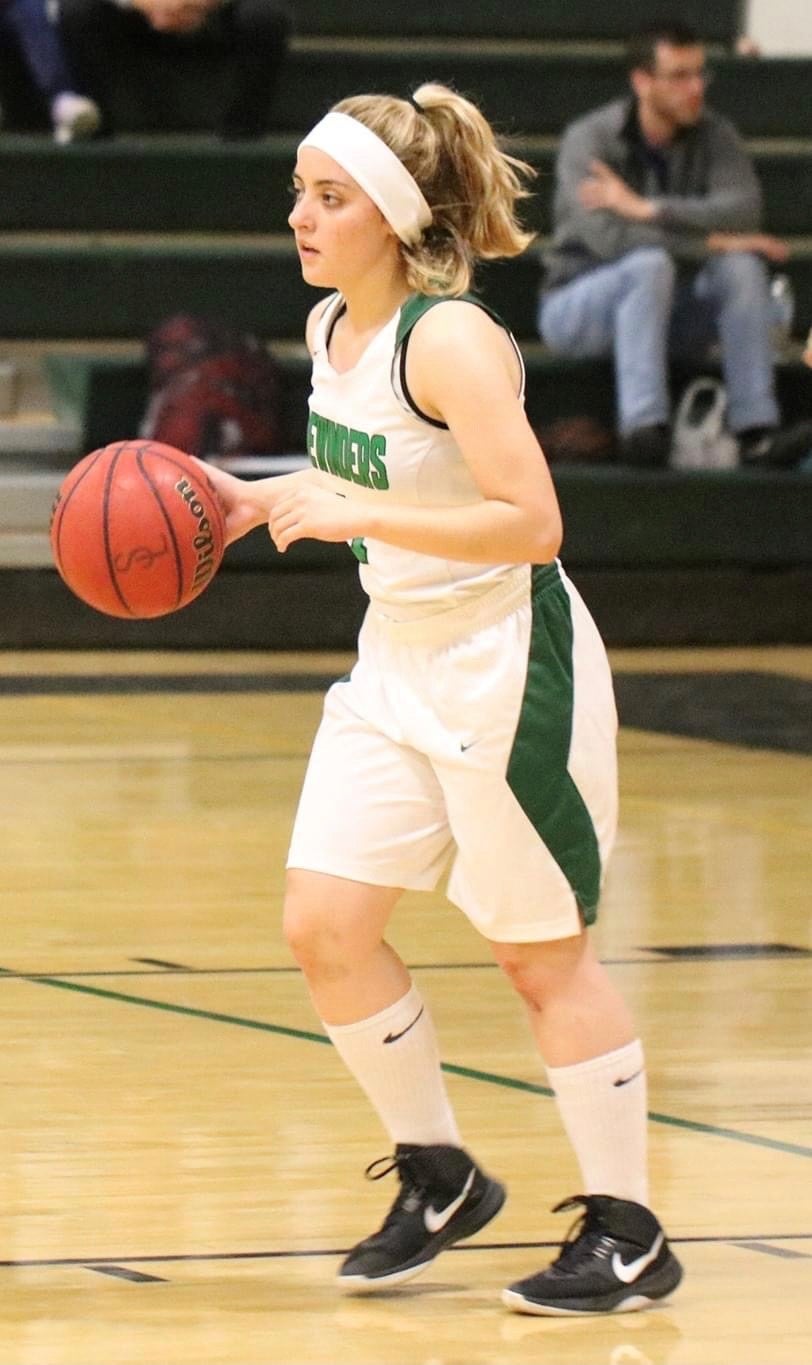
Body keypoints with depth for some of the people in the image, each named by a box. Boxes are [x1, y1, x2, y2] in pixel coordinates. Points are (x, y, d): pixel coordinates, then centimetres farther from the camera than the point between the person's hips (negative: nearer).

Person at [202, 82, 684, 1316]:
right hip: (399, 659, 8)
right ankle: (438, 1180, 20)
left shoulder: (450, 339, -22)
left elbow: (532, 523, -28)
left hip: (506, 664, -8)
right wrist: (264, 501, 6)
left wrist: (354, 515, -31)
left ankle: (627, 1233, 12)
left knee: (541, 953, 0)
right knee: (323, 925, 2)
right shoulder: (332, 327, 4)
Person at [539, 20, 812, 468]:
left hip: (666, 311, 4)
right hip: (579, 307, -4)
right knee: (650, 264, -35)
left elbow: (744, 209, -21)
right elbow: (605, 235, -29)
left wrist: (644, 209, -31)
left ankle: (757, 428, -32)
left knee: (742, 265, -23)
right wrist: (711, 242, -29)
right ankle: (642, 427, -46)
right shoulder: (589, 139, -15)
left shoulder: (714, 135, -2)